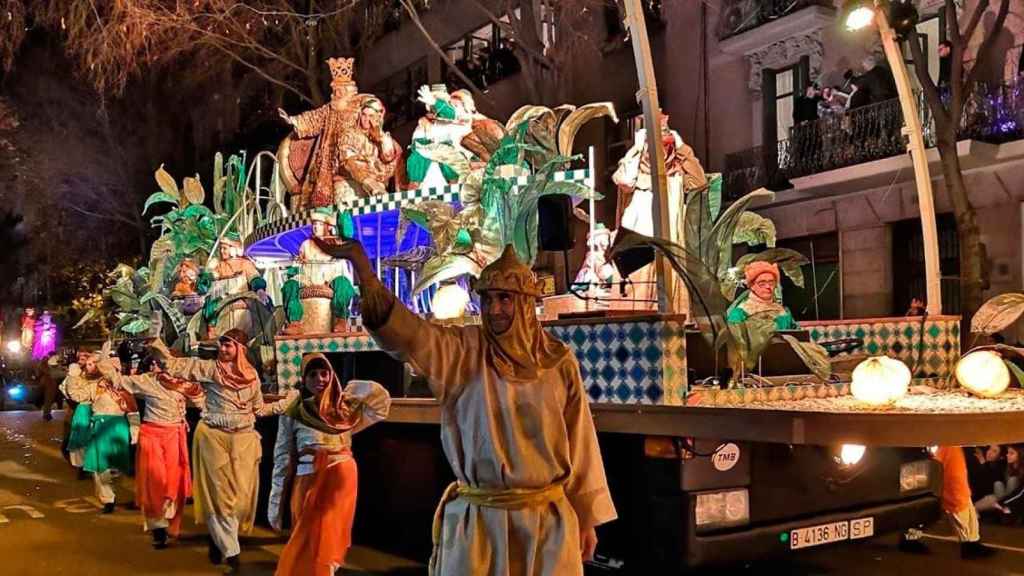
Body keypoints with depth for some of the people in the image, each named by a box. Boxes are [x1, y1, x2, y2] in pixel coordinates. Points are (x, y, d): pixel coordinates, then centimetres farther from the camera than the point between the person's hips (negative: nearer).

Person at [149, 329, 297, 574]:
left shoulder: (251, 374, 7)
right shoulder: (209, 368, -3)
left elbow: (259, 409, 12)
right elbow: (173, 364, -7)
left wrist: (289, 401, 7)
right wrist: (153, 340, -16)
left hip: (244, 440, 3)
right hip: (214, 438, -3)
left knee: (242, 494, 4)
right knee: (220, 493, 0)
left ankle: (218, 537, 28)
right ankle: (230, 551, 8)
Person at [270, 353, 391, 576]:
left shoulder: (343, 406, 7)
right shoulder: (293, 413, 0)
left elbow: (381, 400, 4)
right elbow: (283, 457, 0)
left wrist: (351, 389, 2)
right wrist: (276, 502, -2)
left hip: (340, 479, 2)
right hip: (308, 481, -2)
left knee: (327, 541, 5)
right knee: (307, 543, 4)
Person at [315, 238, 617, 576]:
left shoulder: (559, 362, -2)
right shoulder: (462, 352, -5)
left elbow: (580, 442, 4)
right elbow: (402, 327, -21)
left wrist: (587, 518, 7)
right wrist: (359, 261, -34)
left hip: (548, 520, 1)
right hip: (477, 520, -1)